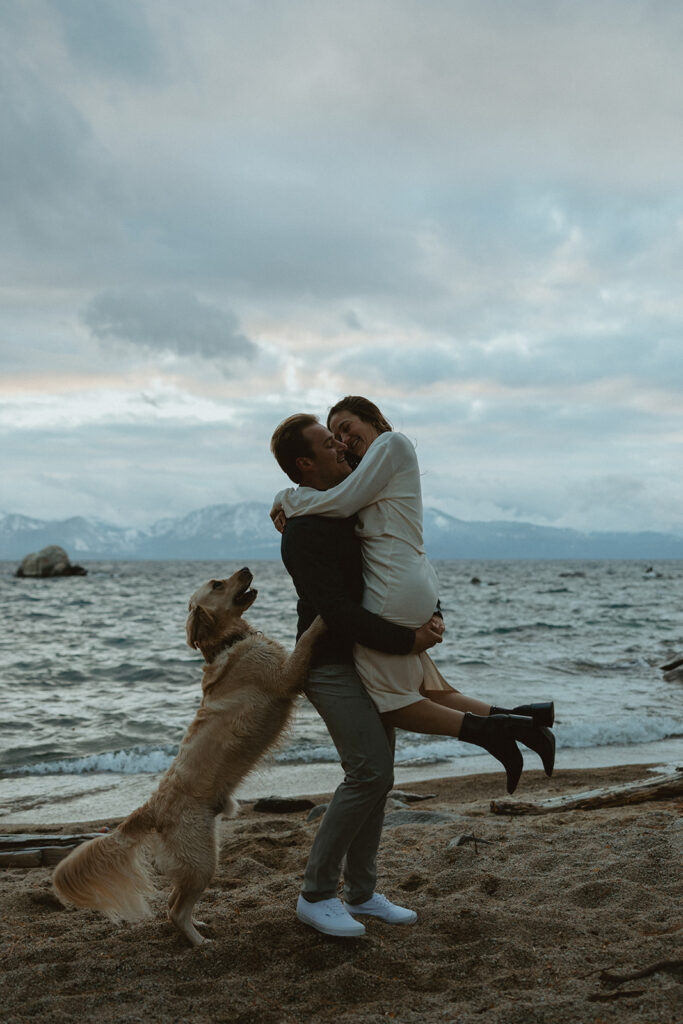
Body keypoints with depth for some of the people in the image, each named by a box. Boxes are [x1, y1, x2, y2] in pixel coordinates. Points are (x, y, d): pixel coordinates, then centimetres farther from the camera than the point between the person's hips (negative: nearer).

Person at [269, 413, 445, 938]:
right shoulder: (304, 531, -18)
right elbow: (339, 612, -25)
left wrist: (431, 615, 3)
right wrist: (406, 641, -23)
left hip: (371, 659, 9)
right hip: (333, 664, -9)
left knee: (378, 773, 9)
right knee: (369, 772, -15)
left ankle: (361, 892, 19)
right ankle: (317, 894, -2)